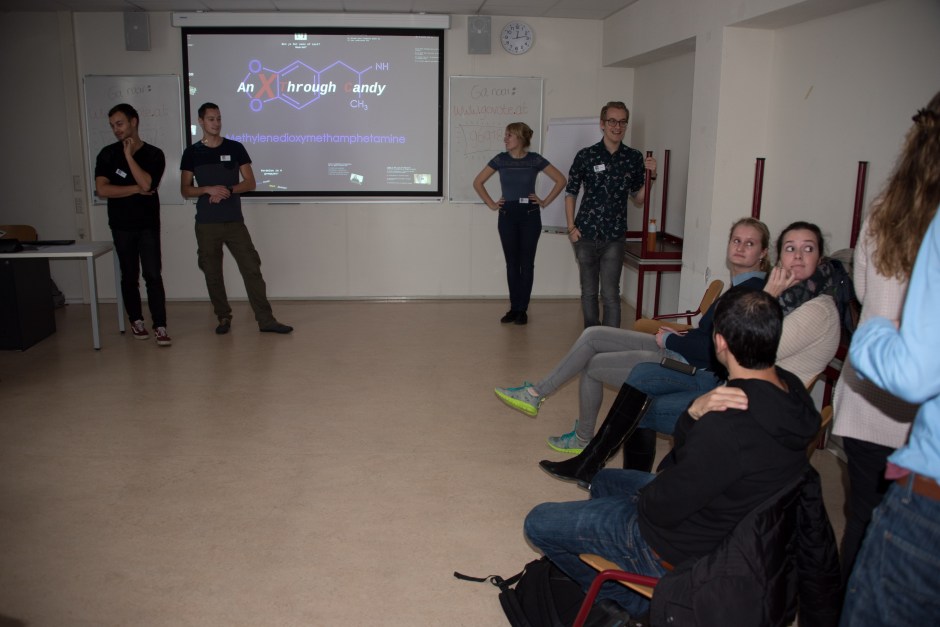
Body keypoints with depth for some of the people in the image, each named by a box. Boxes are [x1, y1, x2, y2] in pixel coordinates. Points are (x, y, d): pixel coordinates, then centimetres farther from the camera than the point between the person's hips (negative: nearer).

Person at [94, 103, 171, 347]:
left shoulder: (154, 154, -3)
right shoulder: (107, 154, 1)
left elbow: (146, 184, -18)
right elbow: (101, 190, -9)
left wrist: (129, 155, -14)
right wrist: (136, 189, -11)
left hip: (148, 224, -2)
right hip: (121, 225, 2)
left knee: (153, 275, -8)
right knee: (129, 276, 9)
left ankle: (160, 327, -8)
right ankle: (136, 321, 22)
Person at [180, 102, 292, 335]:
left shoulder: (235, 148, 4)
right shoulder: (192, 153, 4)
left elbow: (250, 183, 3)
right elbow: (185, 190, 3)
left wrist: (227, 190, -14)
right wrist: (209, 189, -15)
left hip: (235, 221, 0)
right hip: (206, 224, 0)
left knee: (251, 268, -5)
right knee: (212, 273, 6)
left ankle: (266, 320, -2)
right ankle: (223, 318, 21)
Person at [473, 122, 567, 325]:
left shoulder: (535, 159, -3)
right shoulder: (500, 159, 1)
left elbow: (561, 180, -1)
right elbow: (477, 182, 8)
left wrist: (545, 202, -3)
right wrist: (491, 204, 2)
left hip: (530, 215, -2)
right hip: (507, 215, 2)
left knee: (526, 263, 3)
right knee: (512, 263, 6)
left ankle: (522, 309, 10)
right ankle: (514, 308, 14)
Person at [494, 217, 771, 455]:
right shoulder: (742, 285, 10)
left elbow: (712, 347, -25)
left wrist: (668, 340, -11)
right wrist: (681, 336, 4)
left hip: (695, 372, -10)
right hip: (677, 353, 10)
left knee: (593, 365, 3)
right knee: (592, 335, 4)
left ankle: (583, 439, 23)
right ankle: (536, 393, 9)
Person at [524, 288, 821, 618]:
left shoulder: (728, 427, -39)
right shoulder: (790, 388, -10)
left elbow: (660, 509, -25)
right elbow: (687, 446, -3)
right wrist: (695, 412, -25)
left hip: (685, 553, -9)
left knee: (538, 522, 2)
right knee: (603, 480, 29)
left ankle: (632, 601, 15)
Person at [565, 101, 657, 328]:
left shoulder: (634, 157, 3)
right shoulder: (585, 156, -2)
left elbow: (638, 199, 9)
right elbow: (570, 193, 5)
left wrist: (650, 175, -8)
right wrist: (571, 227, -3)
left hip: (614, 237, 0)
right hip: (585, 234, 0)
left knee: (610, 295, -3)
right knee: (588, 292, 12)